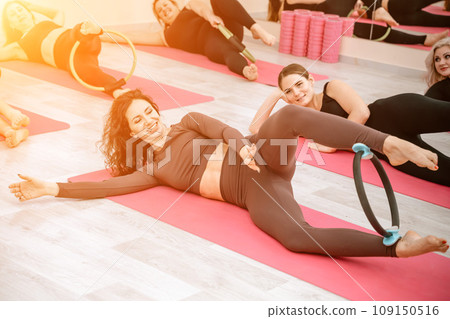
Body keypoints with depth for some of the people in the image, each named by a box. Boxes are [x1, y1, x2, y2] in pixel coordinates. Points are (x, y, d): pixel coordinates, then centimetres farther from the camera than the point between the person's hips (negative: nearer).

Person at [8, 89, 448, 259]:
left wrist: (243, 145, -19)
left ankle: (390, 145, -33)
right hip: (253, 190, -1)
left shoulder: (187, 122, 20)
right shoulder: (154, 169, 16)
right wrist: (52, 188, 7)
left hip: (258, 156, 1)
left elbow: (223, 129, 4)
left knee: (290, 115, -34)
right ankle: (398, 245, -34)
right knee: (295, 236, -34)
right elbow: (109, 185, 9)